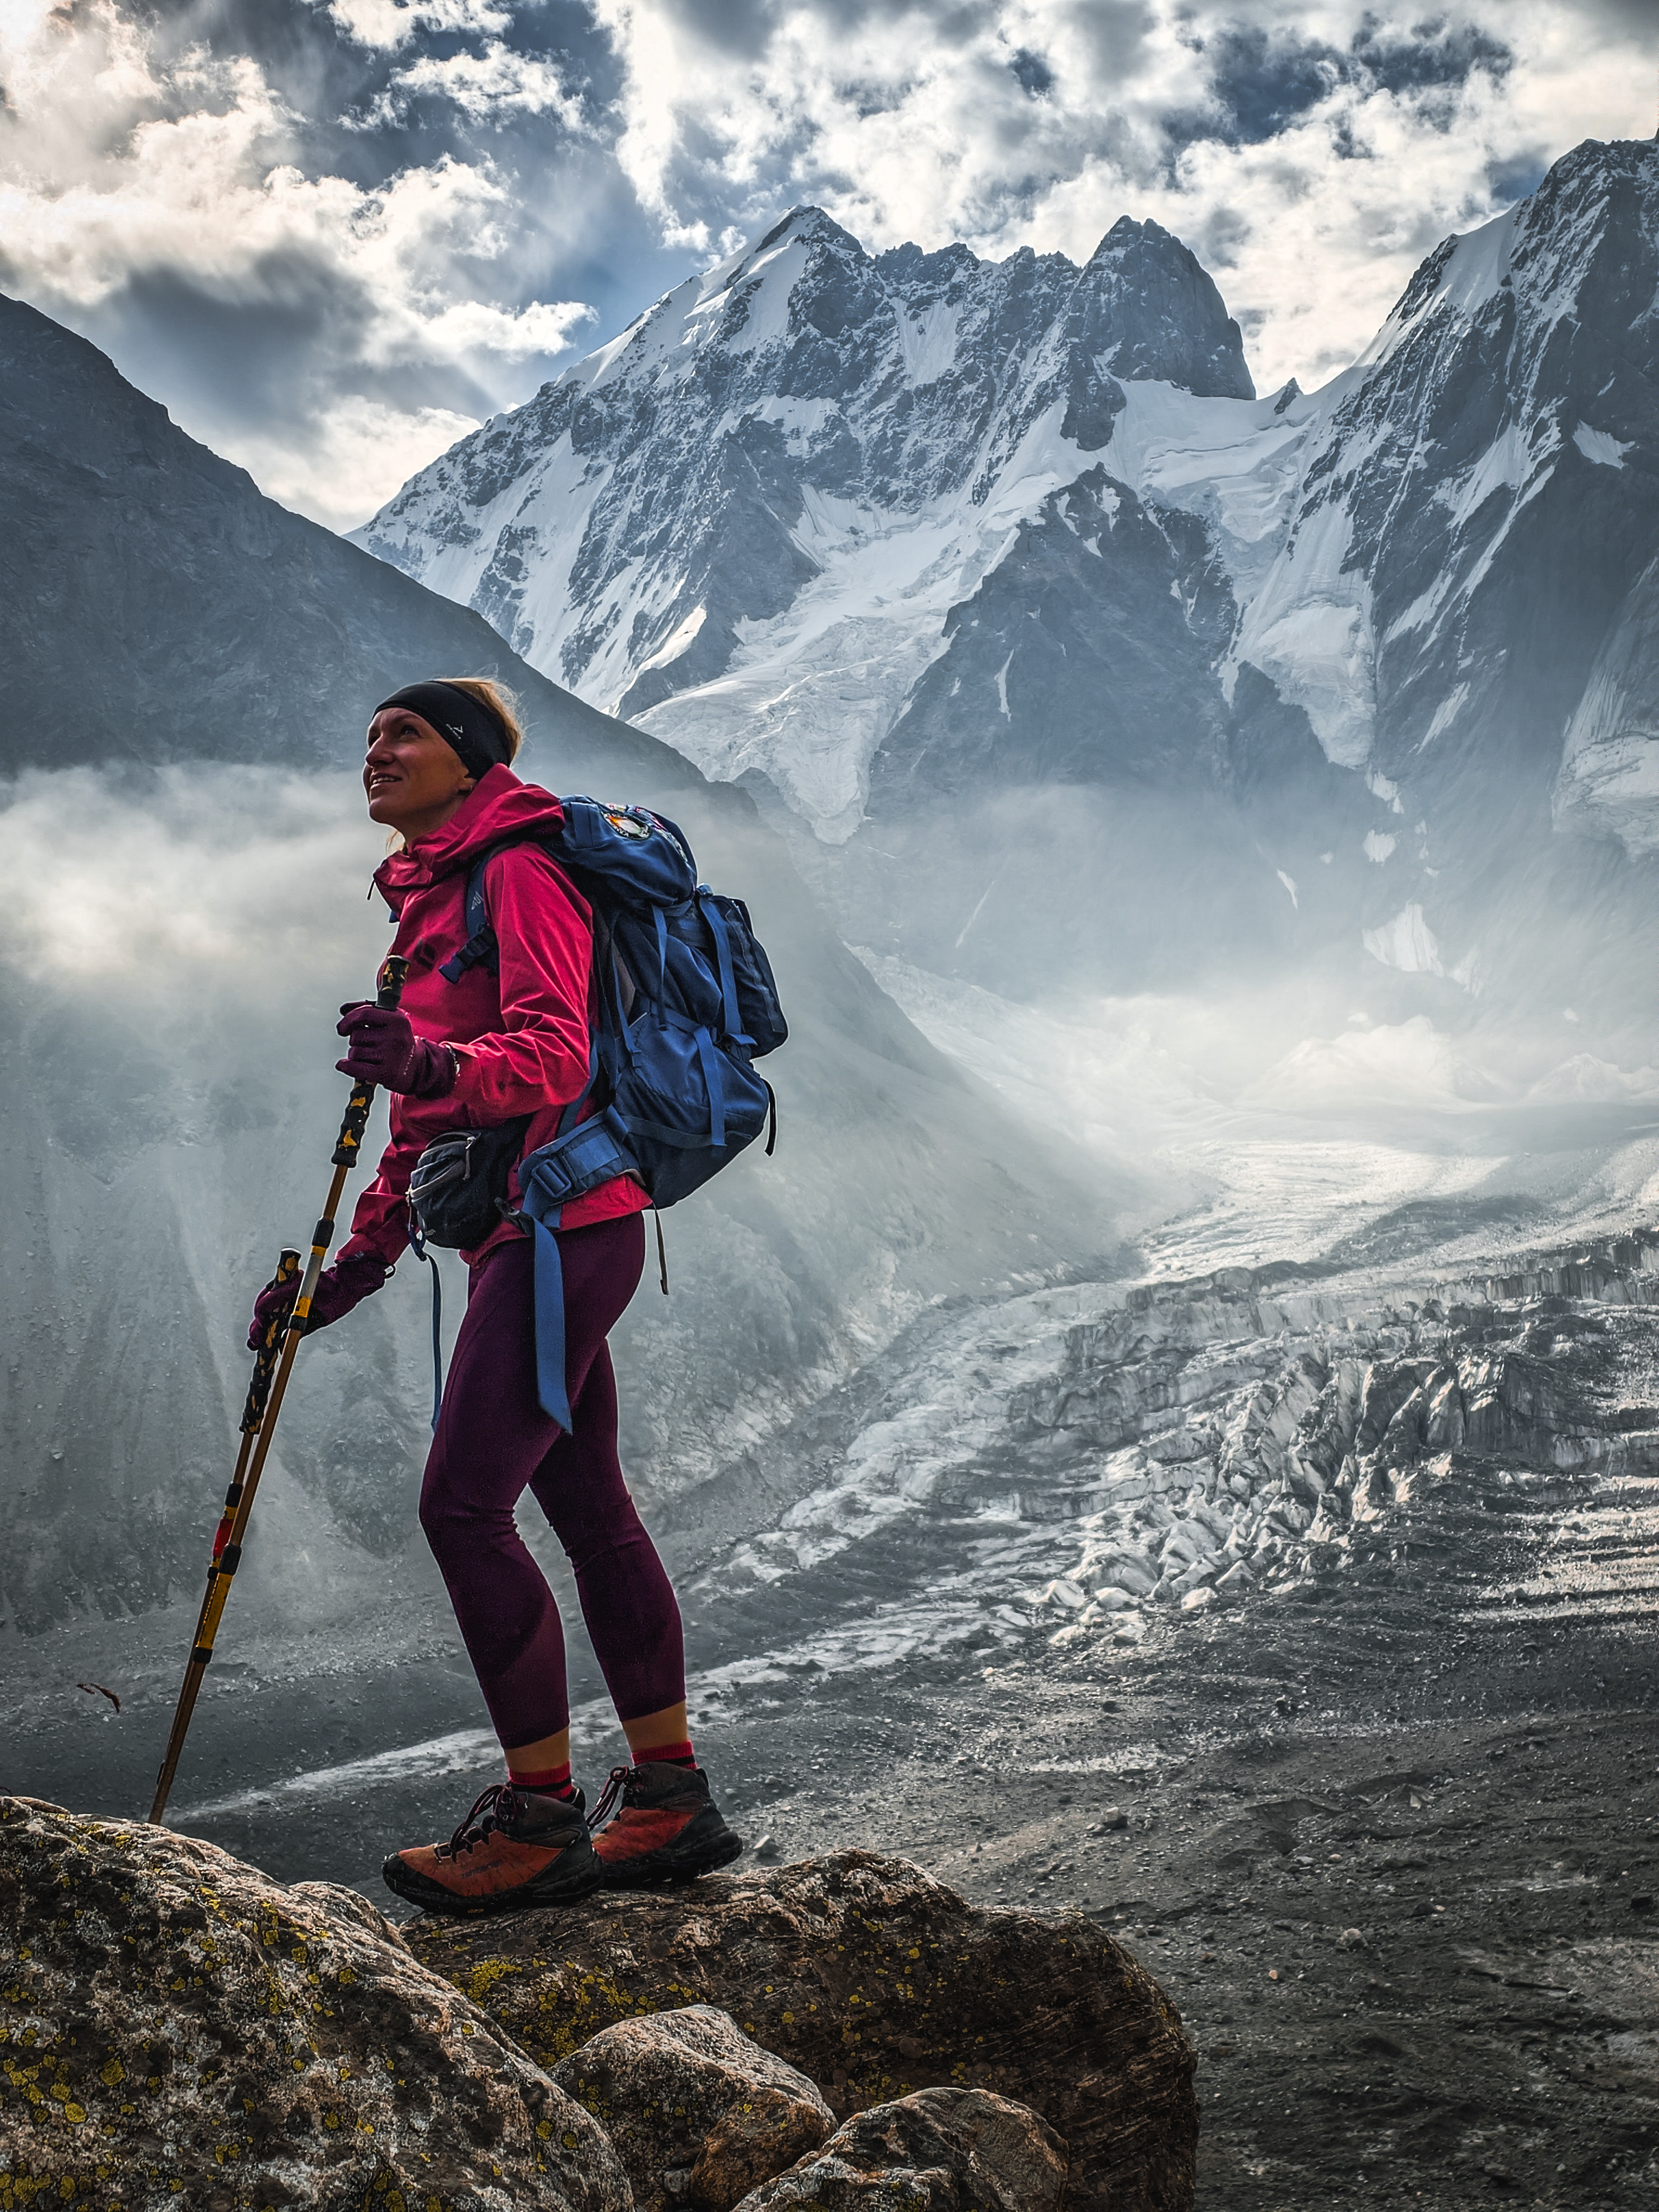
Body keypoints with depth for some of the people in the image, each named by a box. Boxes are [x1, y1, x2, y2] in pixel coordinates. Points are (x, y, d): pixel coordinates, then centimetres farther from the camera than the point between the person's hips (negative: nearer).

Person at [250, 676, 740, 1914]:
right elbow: (428, 1117, 25)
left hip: (564, 1223, -10)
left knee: (465, 1502, -12)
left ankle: (543, 1817, -4)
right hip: (527, 1231, 10)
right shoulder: (433, 897, 22)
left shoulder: (520, 872, -8)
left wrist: (438, 1065, -41)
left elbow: (556, 1053, -22)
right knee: (588, 1504, 10)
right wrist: (359, 1264, 20)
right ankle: (672, 1800, 17)